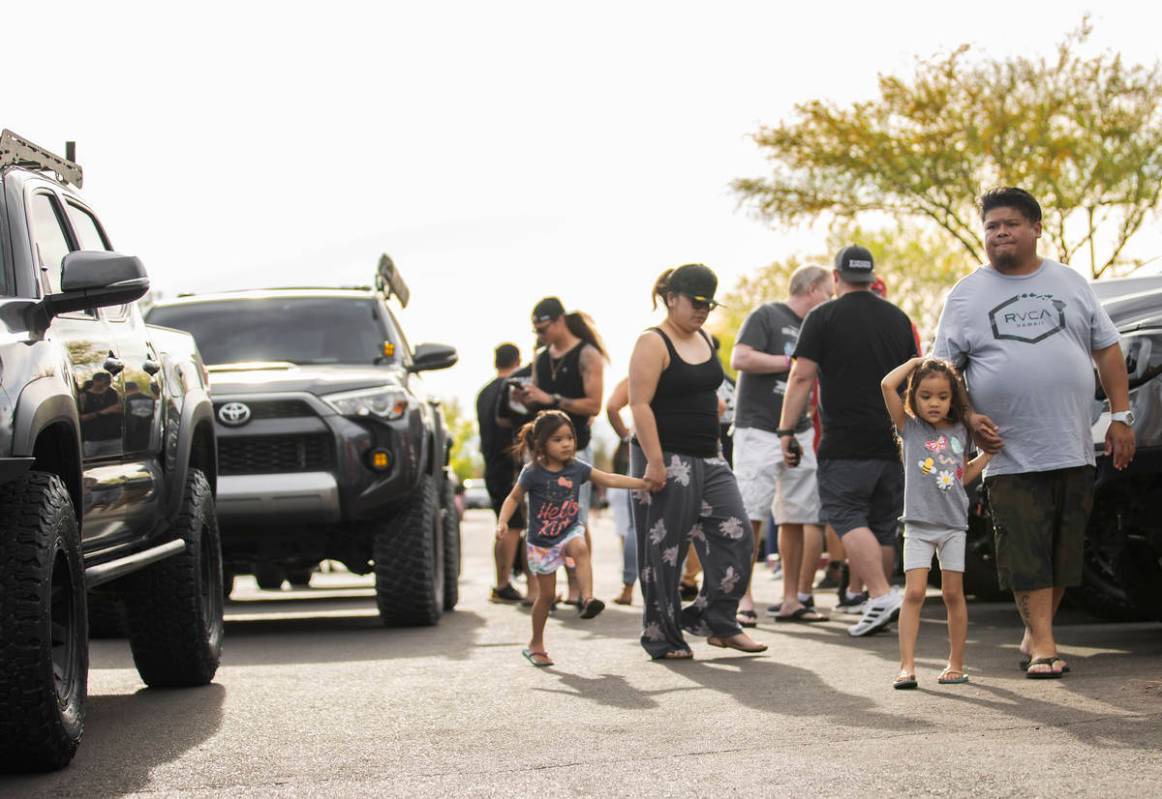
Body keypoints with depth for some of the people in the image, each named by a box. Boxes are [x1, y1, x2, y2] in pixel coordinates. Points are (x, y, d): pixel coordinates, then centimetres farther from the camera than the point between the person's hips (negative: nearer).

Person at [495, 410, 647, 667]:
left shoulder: (577, 468, -4)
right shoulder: (533, 473, -13)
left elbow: (609, 479, -2)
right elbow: (513, 498, -3)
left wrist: (644, 483, -9)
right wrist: (502, 522, -19)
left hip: (570, 531, 2)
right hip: (542, 541, -2)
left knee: (580, 549, -35)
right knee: (547, 593, 2)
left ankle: (587, 599, -41)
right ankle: (536, 645, 18)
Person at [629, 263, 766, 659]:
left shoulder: (703, 339, 14)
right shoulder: (652, 344, -11)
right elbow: (640, 405, -17)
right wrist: (654, 461, -23)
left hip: (708, 461, 8)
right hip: (667, 461, -8)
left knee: (735, 537, 1)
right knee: (664, 551, 0)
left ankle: (720, 623, 10)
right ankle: (662, 638, 9)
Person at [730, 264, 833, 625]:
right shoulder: (766, 316, -3)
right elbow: (740, 359, -16)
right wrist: (794, 362, -12)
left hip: (799, 432, 8)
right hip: (759, 430, -7)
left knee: (797, 517, 5)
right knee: (750, 515, -10)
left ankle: (791, 600, 10)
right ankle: (743, 600, -10)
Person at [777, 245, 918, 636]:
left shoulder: (823, 318, -3)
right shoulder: (898, 318, 15)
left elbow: (802, 377, -7)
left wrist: (786, 430, -3)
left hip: (846, 444, -6)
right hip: (893, 443, 6)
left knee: (846, 517, -7)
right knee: (883, 526, 12)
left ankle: (881, 594, -22)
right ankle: (874, 603, 17)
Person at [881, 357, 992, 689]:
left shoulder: (959, 432, 11)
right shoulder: (910, 427, 2)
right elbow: (887, 384, -9)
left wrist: (989, 452, 13)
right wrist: (916, 362, 2)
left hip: (954, 524, 3)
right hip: (918, 524, -3)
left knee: (953, 594, 6)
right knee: (914, 593, -8)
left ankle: (956, 664, 14)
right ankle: (907, 665, -9)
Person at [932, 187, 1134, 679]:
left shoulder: (1069, 283, 11)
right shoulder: (965, 296, 6)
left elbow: (1107, 351, 12)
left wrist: (1121, 417, 5)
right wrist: (969, 417, -8)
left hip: (1073, 450, 2)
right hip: (1009, 456, -2)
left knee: (1062, 552, 5)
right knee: (1025, 554, -8)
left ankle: (1034, 636, 17)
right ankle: (1043, 643, -6)